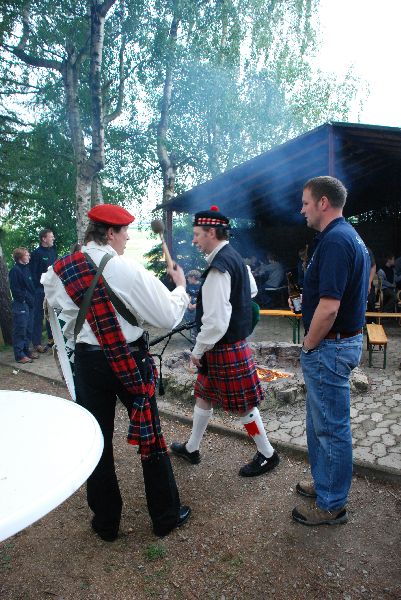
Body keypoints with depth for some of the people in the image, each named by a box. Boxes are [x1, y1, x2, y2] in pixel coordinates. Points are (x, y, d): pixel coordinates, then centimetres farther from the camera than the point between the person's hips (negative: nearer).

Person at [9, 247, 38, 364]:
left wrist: (31, 297, 8)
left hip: (29, 303, 8)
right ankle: (19, 355, 3)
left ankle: (26, 350, 24)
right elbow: (15, 290, -14)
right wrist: (26, 298, -13)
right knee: (20, 330, -3)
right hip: (20, 304, -8)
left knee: (28, 329, 12)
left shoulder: (26, 268, 12)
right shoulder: (15, 270, -11)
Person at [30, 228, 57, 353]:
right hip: (41, 290, -6)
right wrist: (37, 288, -15)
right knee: (39, 316, 0)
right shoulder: (36, 253, -10)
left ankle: (51, 338, 28)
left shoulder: (53, 251, 9)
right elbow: (33, 273, -13)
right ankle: (37, 343, 6)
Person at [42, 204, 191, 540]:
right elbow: (168, 316, -14)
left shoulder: (60, 270, -4)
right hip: (130, 360, -3)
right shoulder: (129, 271, -17)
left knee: (97, 440, 16)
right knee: (150, 437, 12)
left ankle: (106, 522, 33)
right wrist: (180, 287, 2)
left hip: (88, 361, 4)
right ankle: (166, 516, 29)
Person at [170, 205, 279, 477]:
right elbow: (252, 290, 23)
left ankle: (267, 454, 27)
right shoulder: (235, 257, 7)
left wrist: (198, 350, -14)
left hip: (225, 348, -10)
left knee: (242, 404, 7)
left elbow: (216, 321, -27)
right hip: (235, 340, 10)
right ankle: (191, 448, 37)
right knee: (203, 395, 20)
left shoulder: (219, 267, -24)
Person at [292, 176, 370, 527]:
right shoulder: (352, 237, 12)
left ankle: (332, 505, 22)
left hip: (329, 346, -10)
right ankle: (326, 483, 39)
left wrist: (308, 346, -14)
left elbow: (329, 306, -29)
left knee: (331, 427, 4)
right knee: (321, 422, 22)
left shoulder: (334, 240, -21)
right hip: (348, 338, 11)